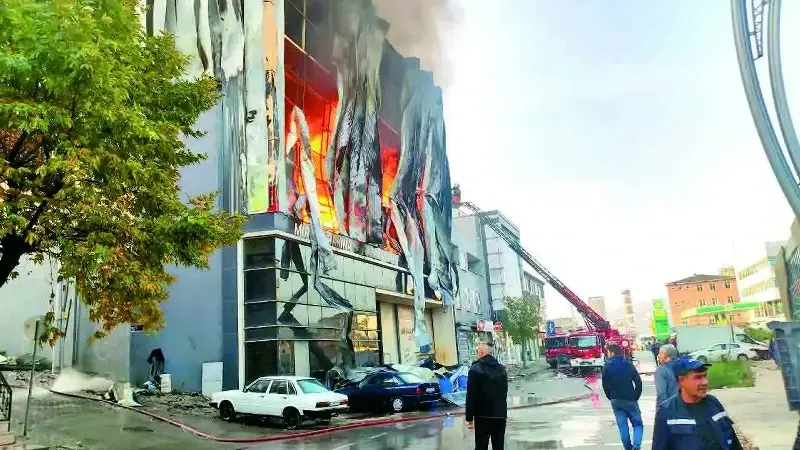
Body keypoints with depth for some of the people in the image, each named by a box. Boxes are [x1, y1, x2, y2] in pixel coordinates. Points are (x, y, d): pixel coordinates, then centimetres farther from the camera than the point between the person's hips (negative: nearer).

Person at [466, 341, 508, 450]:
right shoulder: (502, 369, 9)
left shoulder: (476, 369, -10)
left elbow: (471, 395, -13)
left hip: (483, 415, -5)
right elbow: (505, 393, 13)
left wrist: (469, 418, -8)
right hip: (500, 414, 5)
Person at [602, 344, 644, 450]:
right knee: (638, 424, 8)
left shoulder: (607, 366, -3)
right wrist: (636, 396, 6)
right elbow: (638, 382, -5)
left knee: (622, 426, 9)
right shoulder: (628, 364, -3)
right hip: (630, 399, -1)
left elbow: (605, 385, -3)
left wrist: (611, 398, 10)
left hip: (616, 401, 1)